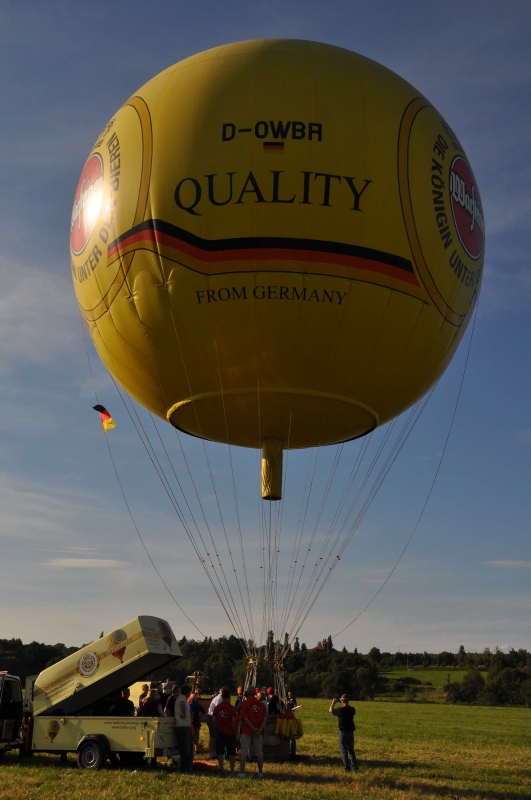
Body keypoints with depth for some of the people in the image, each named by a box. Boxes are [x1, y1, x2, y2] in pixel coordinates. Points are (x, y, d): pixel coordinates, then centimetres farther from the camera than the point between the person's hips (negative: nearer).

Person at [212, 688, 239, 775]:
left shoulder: (217, 707, -1)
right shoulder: (232, 708, -12)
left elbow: (214, 719, 1)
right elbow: (234, 721, -13)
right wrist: (235, 732, -2)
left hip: (220, 732, 2)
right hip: (230, 732, -2)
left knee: (220, 751, 8)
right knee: (231, 752, 8)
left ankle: (221, 769, 6)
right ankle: (232, 770, 6)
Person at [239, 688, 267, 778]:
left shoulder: (246, 703, -5)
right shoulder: (261, 703, 6)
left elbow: (244, 717, -13)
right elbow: (265, 717, 0)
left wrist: (253, 728, -13)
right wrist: (260, 729, -7)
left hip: (247, 731, -4)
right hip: (258, 732, 4)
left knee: (243, 751, 1)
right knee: (259, 752, 11)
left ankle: (242, 772, -4)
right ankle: (260, 773, 14)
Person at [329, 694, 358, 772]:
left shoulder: (341, 710, -18)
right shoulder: (352, 709, -5)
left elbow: (330, 710, -1)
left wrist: (333, 702, 13)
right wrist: (342, 704, 20)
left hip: (343, 733, -5)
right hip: (351, 732, 5)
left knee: (344, 751, 3)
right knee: (351, 750, 17)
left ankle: (347, 768, 2)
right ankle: (354, 766, 17)